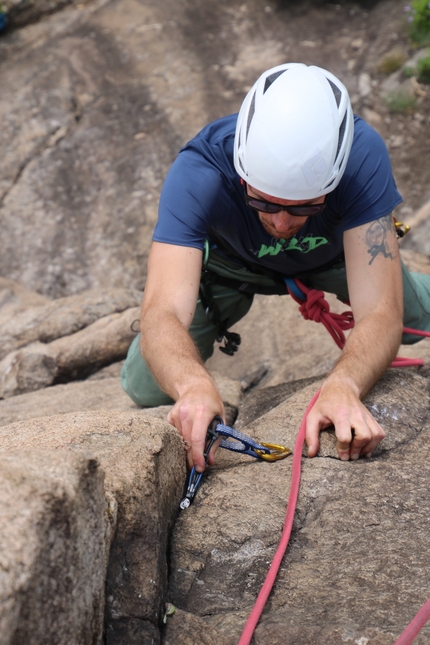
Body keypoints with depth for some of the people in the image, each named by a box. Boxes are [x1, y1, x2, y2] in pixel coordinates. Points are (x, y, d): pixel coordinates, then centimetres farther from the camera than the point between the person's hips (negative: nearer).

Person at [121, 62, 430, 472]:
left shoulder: (362, 156, -40)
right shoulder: (198, 174, -41)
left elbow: (380, 312, -43)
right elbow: (161, 314, -48)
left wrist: (342, 386, -63)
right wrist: (193, 385, -70)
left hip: (332, 252, 1)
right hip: (231, 261, -1)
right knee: (147, 389, -9)